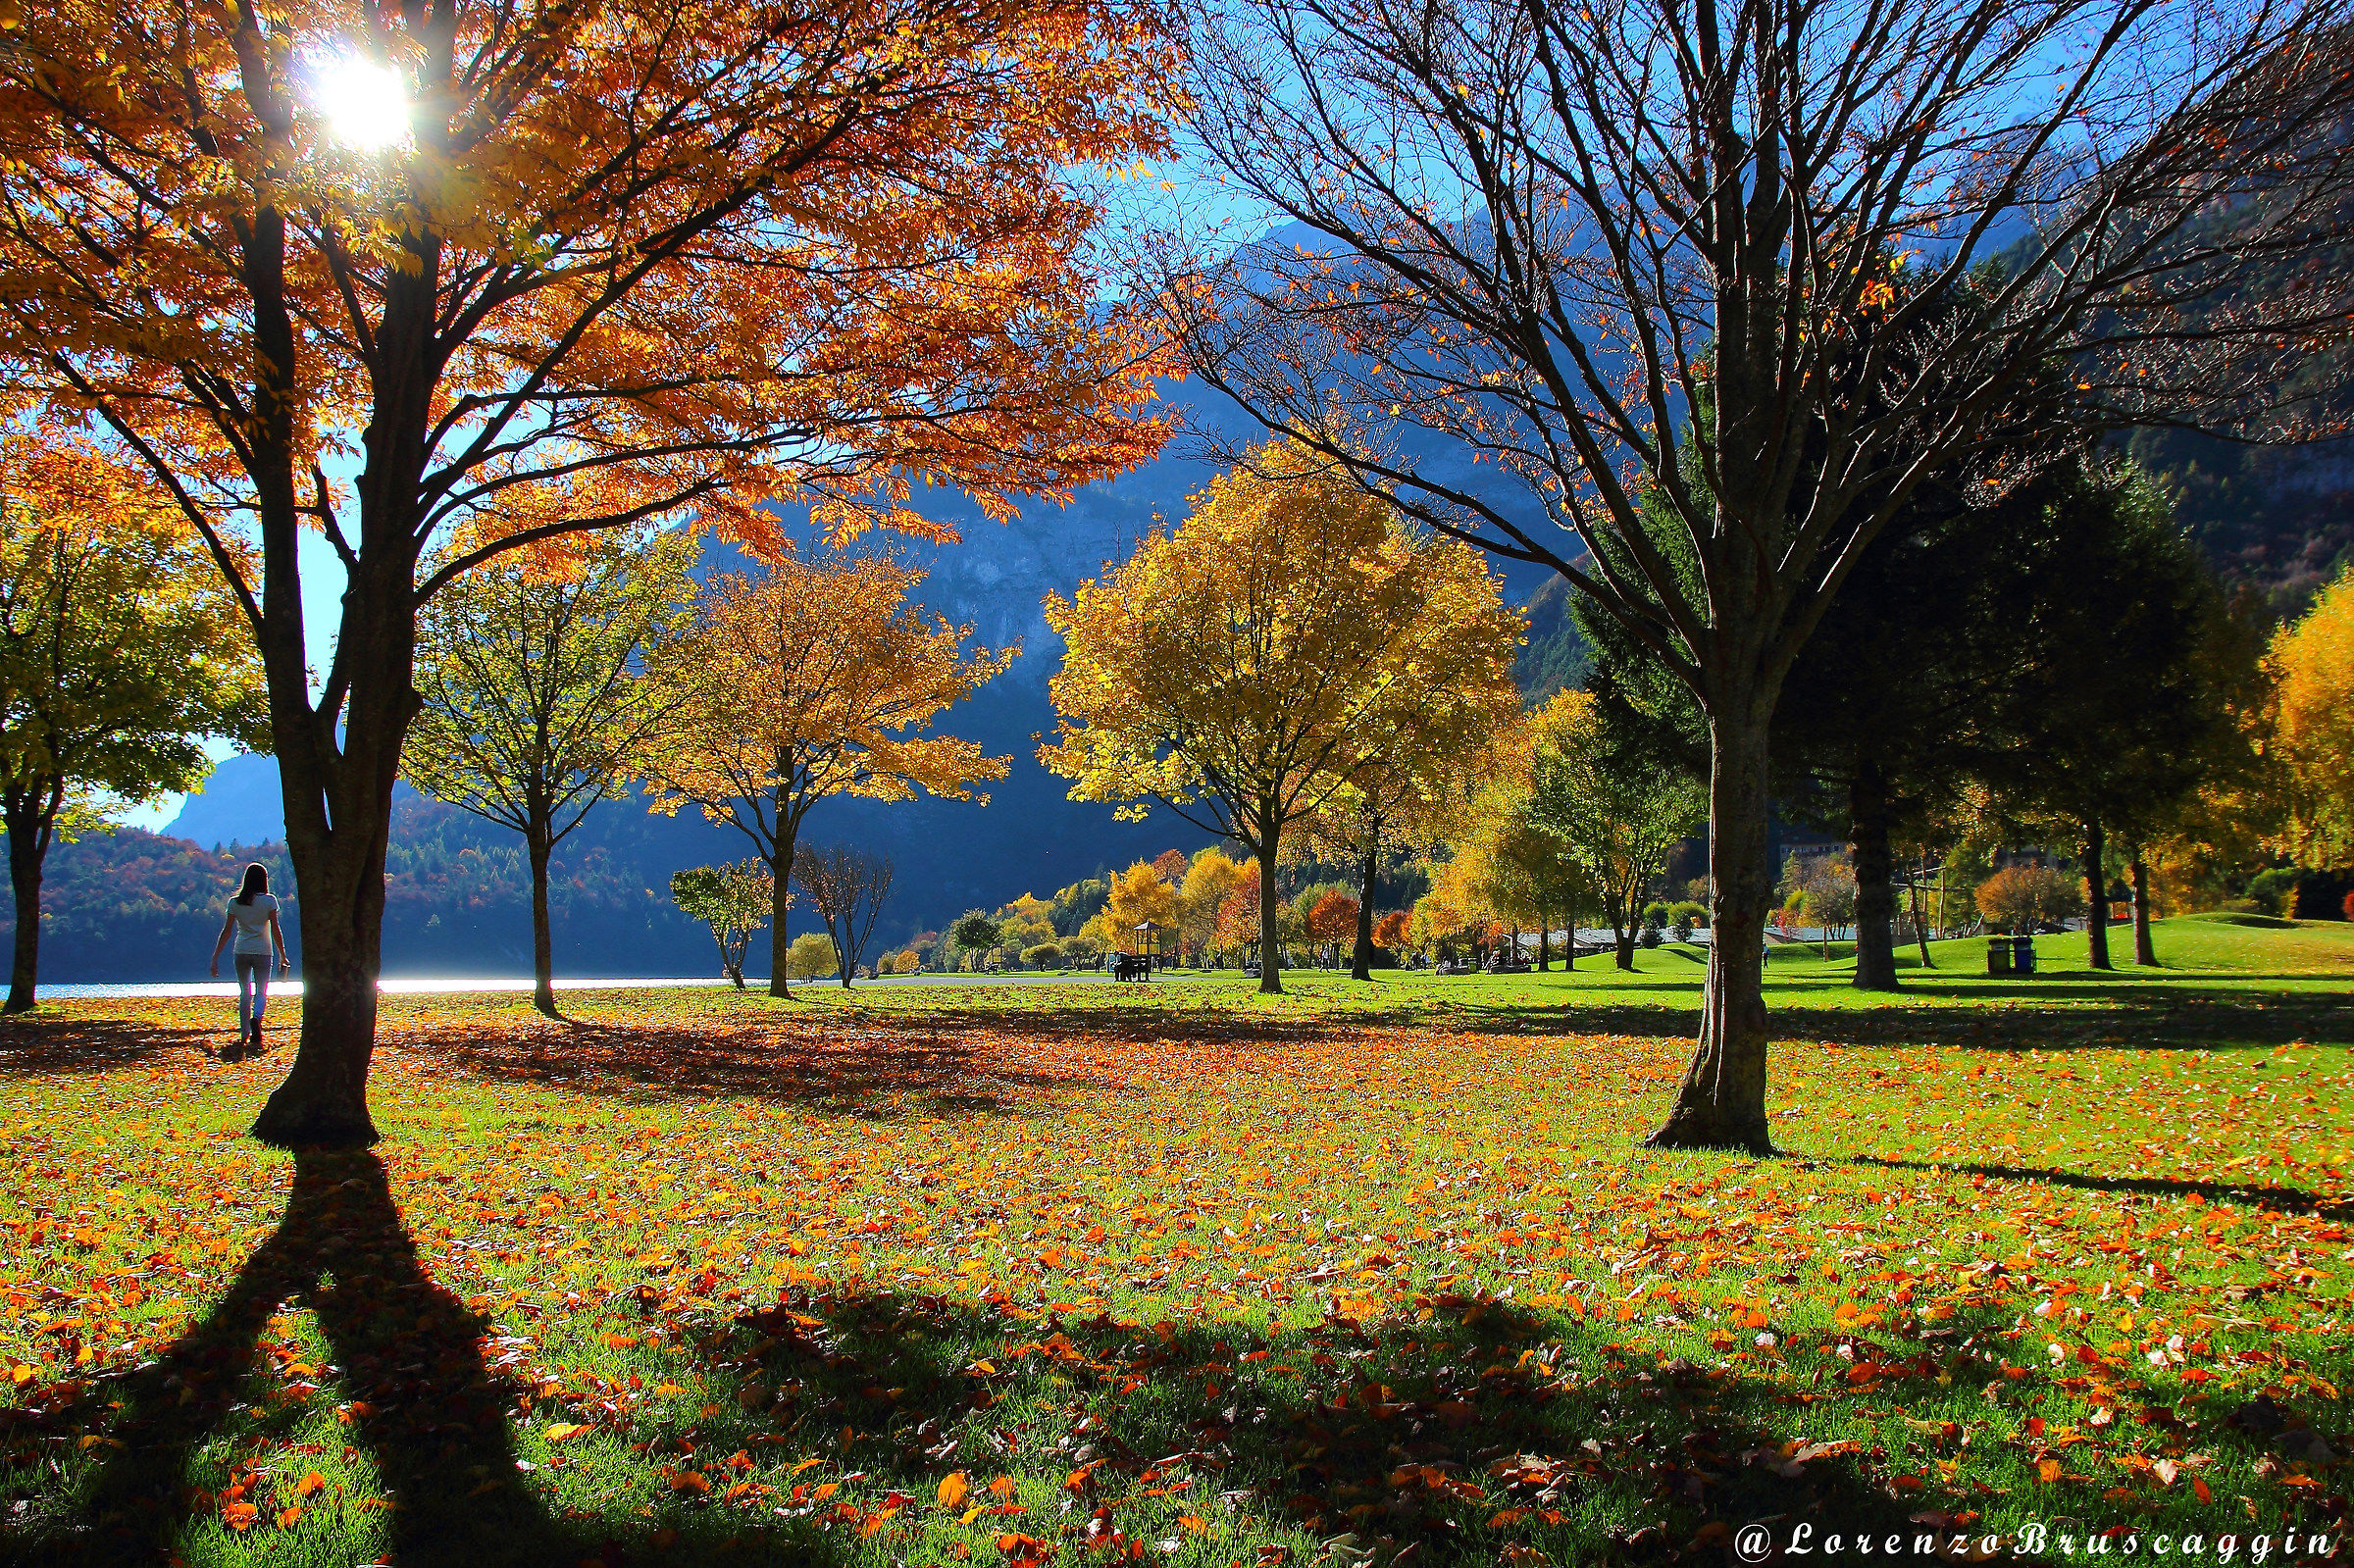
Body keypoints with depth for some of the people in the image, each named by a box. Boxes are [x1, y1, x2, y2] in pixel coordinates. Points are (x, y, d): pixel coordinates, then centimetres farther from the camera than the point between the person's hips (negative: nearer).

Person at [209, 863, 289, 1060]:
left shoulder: (235, 902, 3)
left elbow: (227, 931, 1)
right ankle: (256, 1017, -26)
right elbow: (275, 931, -4)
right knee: (261, 992, 6)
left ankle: (244, 1036, 10)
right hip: (263, 952, -2)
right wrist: (282, 956, 3)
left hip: (241, 953, 2)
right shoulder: (269, 901, -4)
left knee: (245, 993, 13)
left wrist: (215, 958, 6)